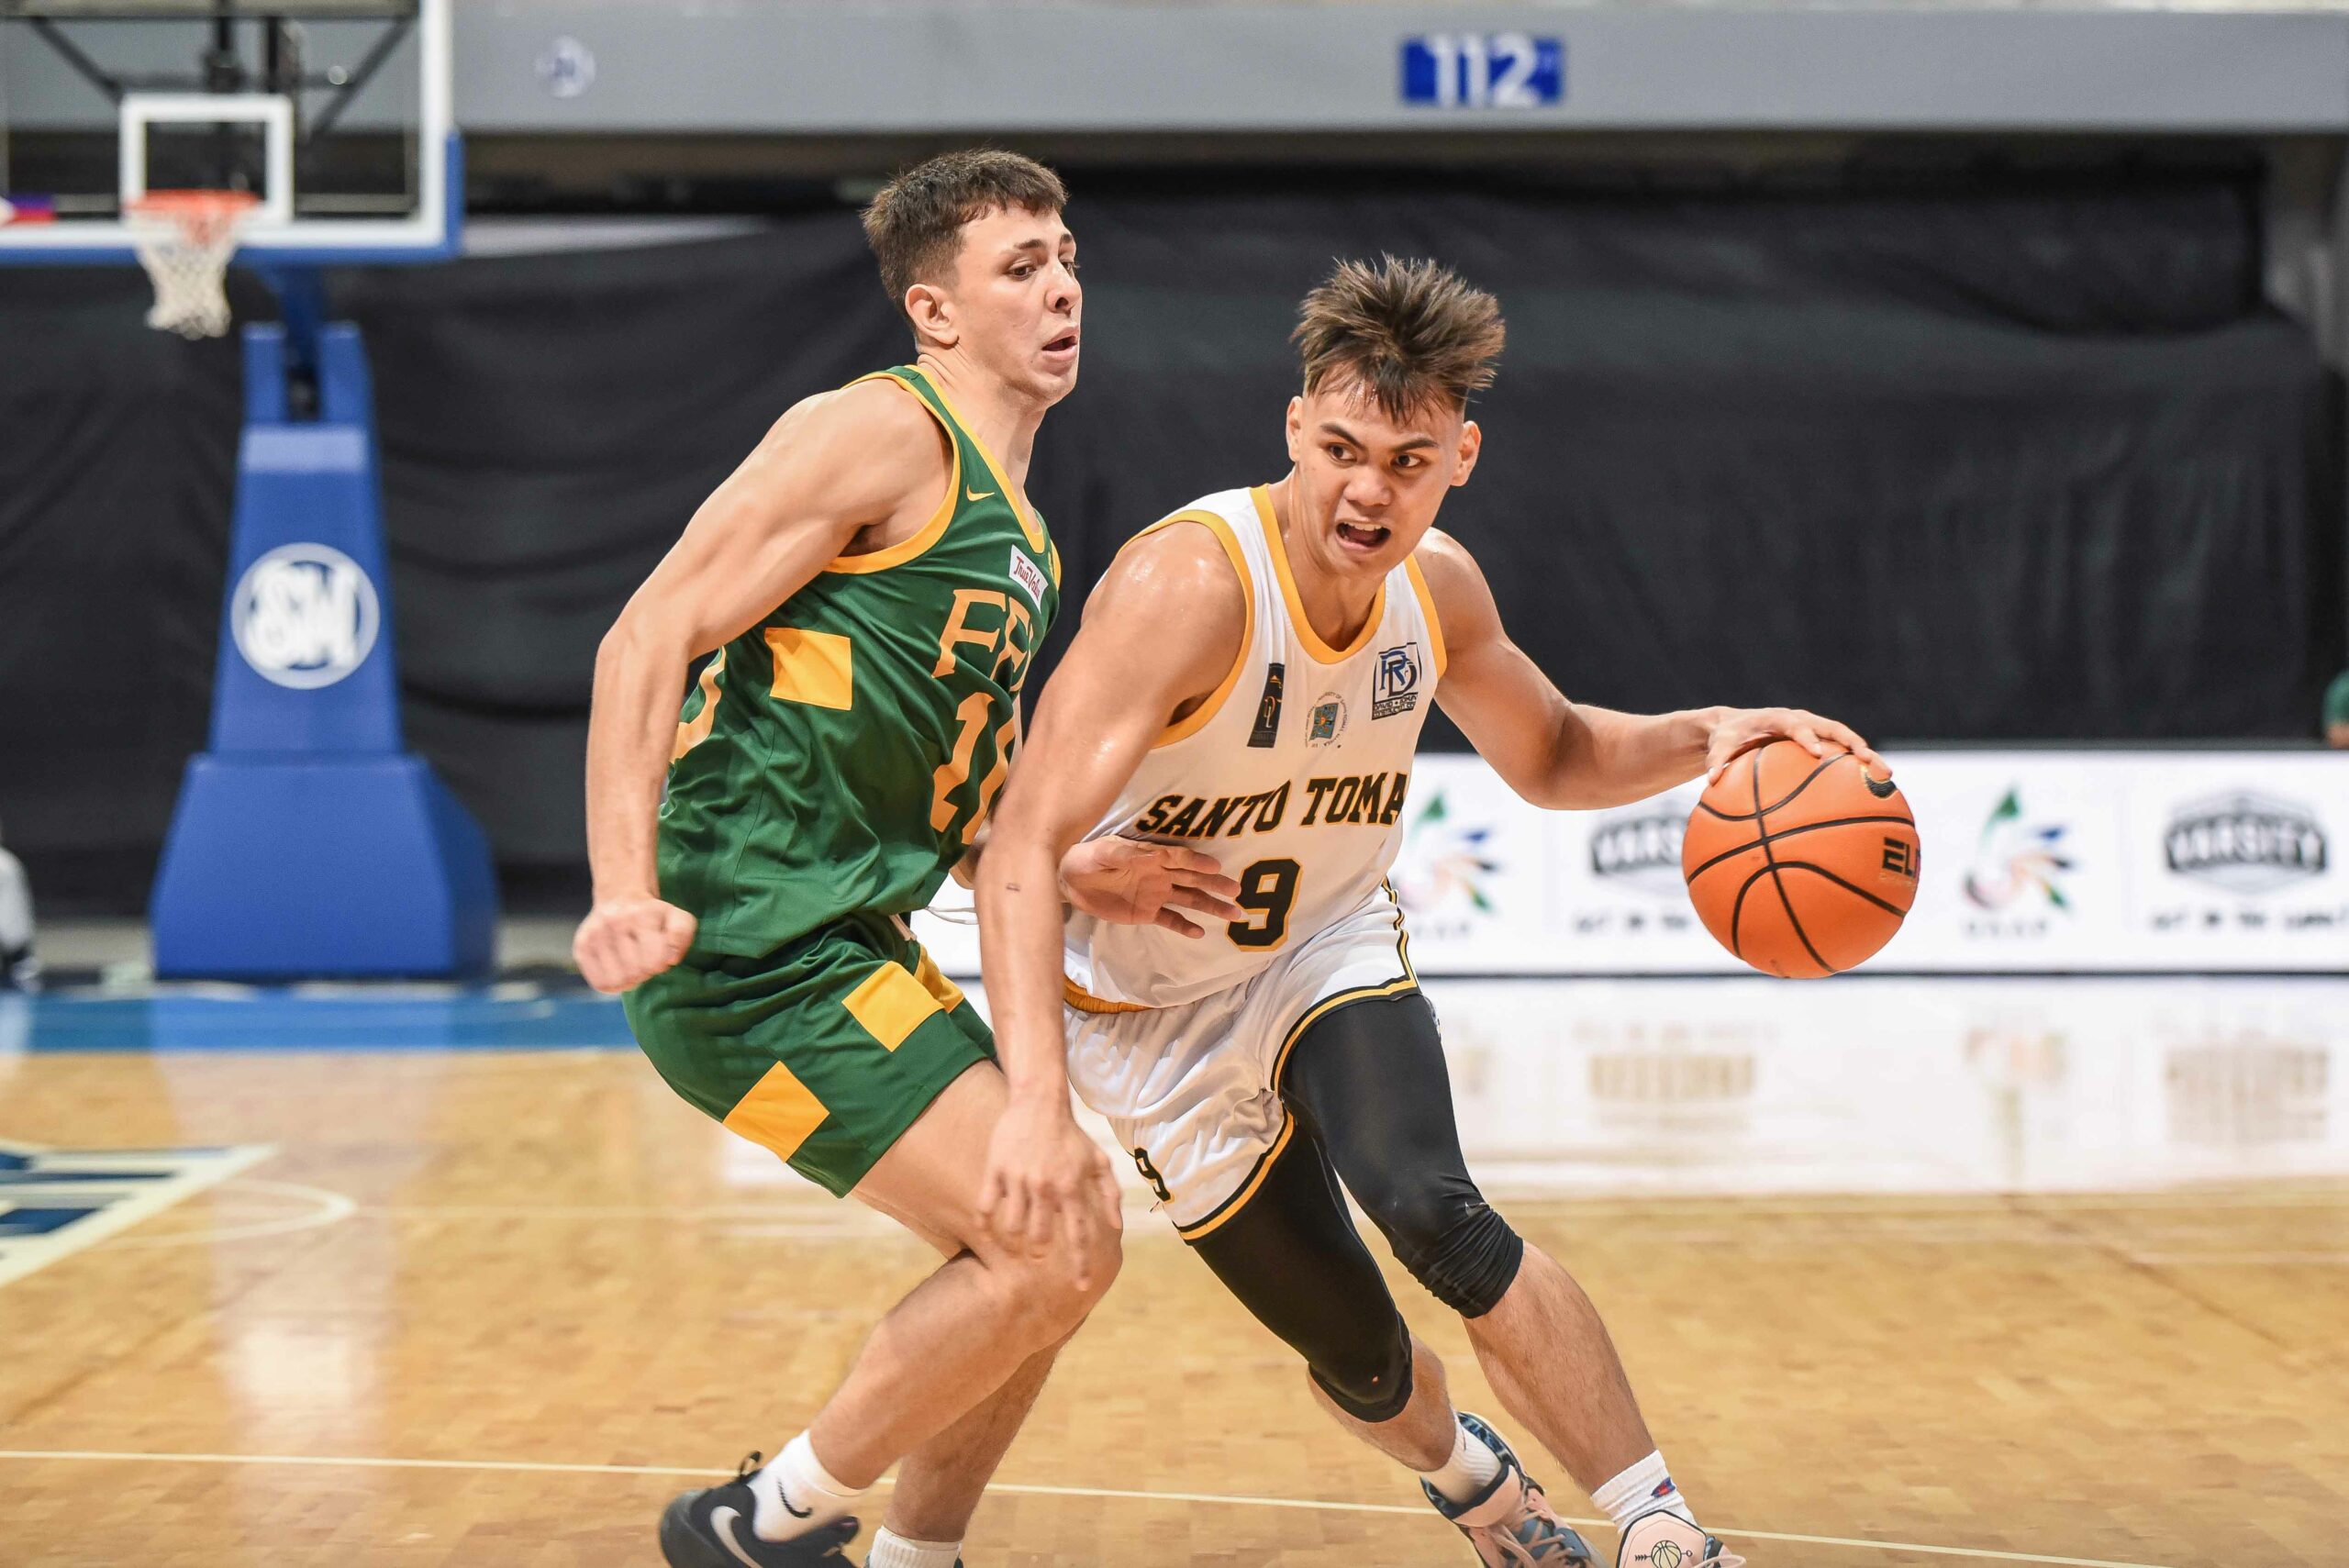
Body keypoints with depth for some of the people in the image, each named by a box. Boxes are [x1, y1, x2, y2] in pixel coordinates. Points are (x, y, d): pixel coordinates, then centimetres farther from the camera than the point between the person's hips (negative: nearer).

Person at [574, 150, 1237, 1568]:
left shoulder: (1016, 540, 20)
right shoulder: (886, 435, -9)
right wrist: (628, 896, -26)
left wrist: (1085, 877, 8)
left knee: (1054, 1240, 16)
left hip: (850, 940, 10)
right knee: (1055, 1248, -13)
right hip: (753, 942, -10)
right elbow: (651, 636, -16)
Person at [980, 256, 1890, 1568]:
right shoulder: (1190, 585, -32)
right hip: (1161, 1013, -3)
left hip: (1331, 951, 3)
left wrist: (1700, 739, -13)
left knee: (1434, 1211, -28)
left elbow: (1553, 757, 9)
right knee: (1358, 1359, 4)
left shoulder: (1439, 587, -11)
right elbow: (1027, 844, -40)